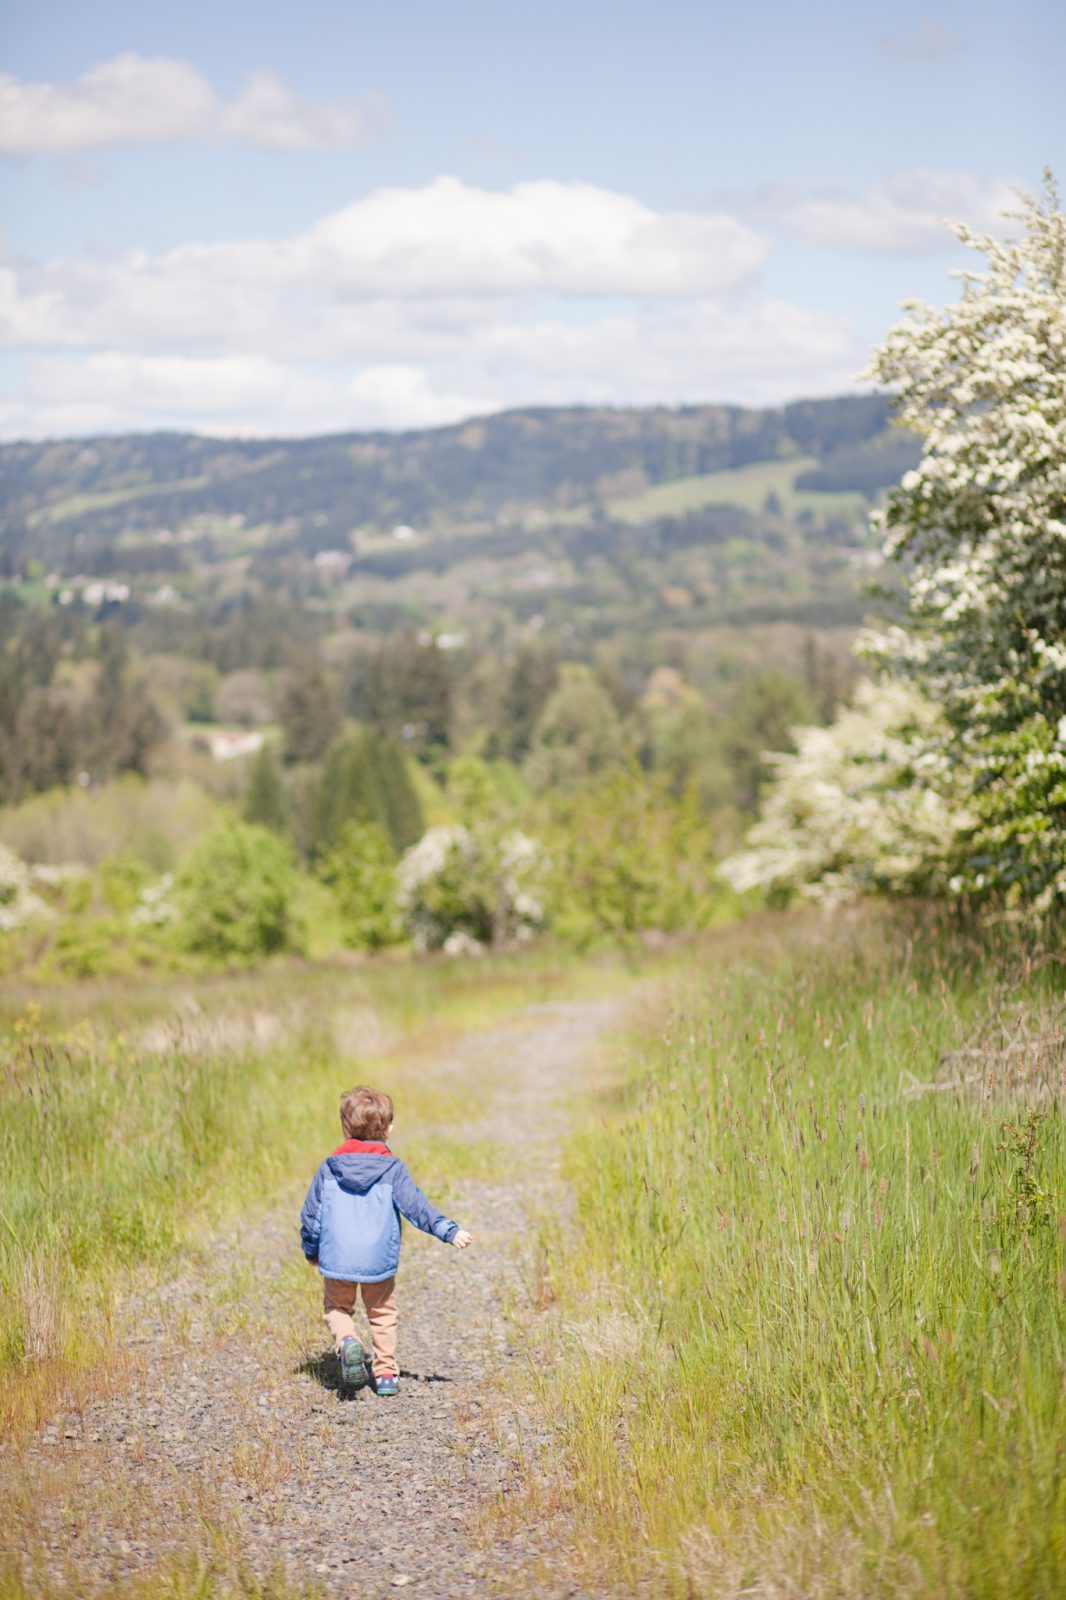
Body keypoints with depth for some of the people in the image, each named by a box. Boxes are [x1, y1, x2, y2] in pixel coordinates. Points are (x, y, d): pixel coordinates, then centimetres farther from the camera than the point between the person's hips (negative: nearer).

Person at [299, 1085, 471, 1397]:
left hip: (337, 1261, 0)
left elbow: (310, 1215, 5)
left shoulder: (328, 1168, 1)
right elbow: (416, 1207, -10)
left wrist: (311, 1251, 20)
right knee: (382, 1313, 17)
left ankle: (346, 1341, -12)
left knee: (337, 1307, 18)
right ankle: (386, 1373, 15)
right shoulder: (393, 1170, -5)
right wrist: (449, 1231, -7)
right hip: (378, 1261, 0)